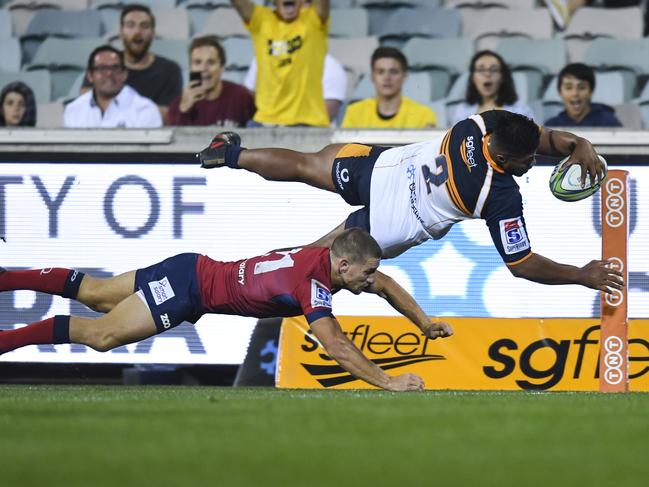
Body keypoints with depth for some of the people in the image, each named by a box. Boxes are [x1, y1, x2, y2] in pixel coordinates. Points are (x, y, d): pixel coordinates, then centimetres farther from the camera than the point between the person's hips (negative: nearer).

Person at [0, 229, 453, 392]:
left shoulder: (325, 256, -1)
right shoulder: (313, 282, -27)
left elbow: (386, 285, 16)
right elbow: (335, 346, -36)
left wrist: (425, 322, 10)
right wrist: (387, 382, -38)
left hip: (192, 269, 9)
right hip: (189, 285, -9)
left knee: (94, 294, 17)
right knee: (103, 335, -15)